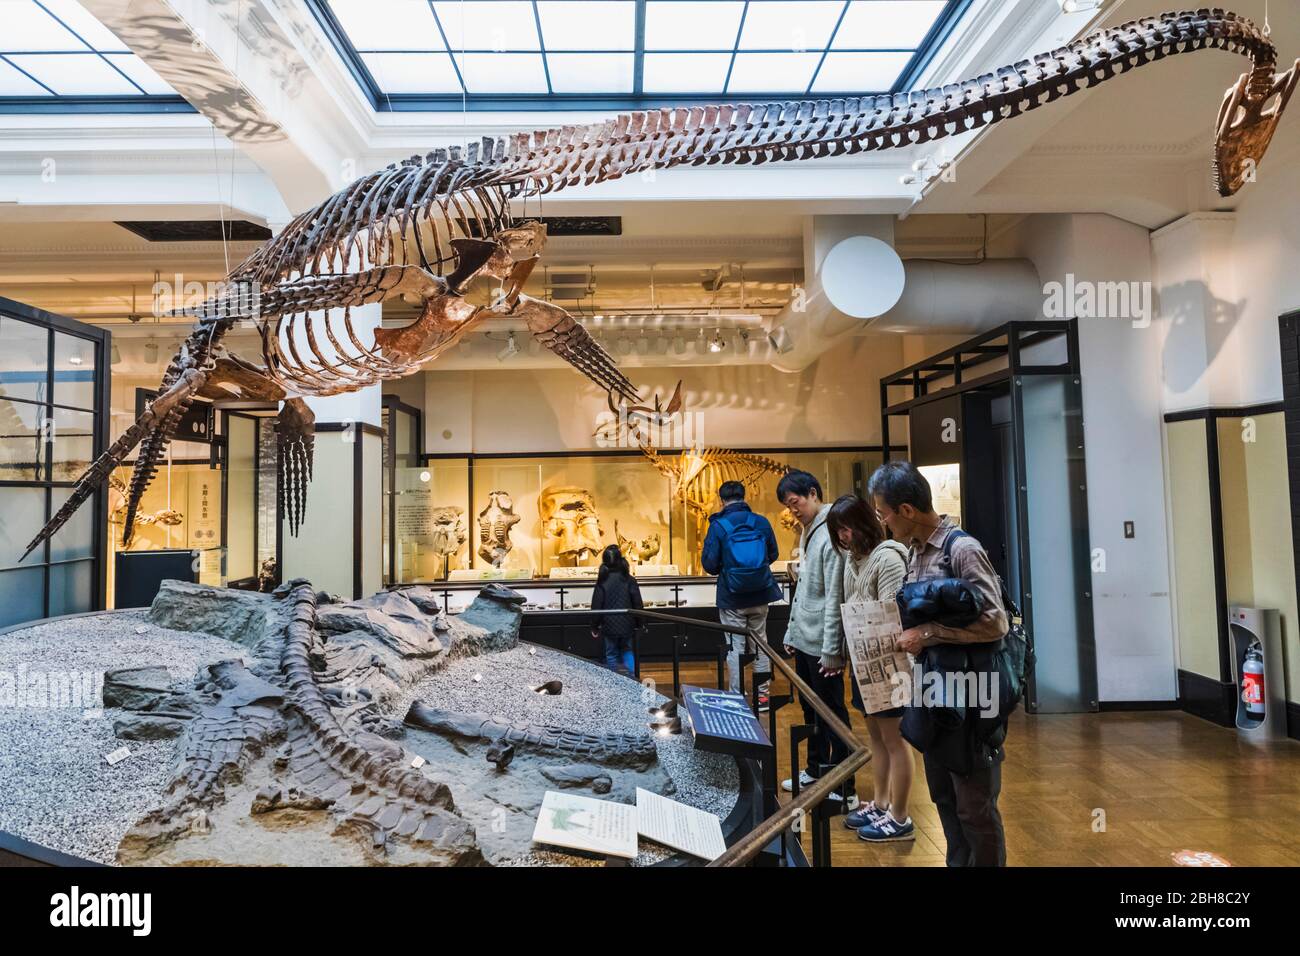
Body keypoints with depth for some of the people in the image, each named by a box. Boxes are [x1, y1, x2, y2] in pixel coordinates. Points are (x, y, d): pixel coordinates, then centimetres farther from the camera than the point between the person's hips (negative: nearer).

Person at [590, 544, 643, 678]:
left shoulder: (602, 582, -9)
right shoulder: (629, 580, -6)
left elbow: (596, 606, -6)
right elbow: (638, 604, -3)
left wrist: (594, 627, 5)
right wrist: (639, 624, 10)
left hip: (609, 626, -1)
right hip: (627, 625, 1)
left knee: (612, 655, 13)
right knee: (627, 651, 17)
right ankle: (631, 678, -1)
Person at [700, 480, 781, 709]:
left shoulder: (718, 526, -13)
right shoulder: (762, 522, -3)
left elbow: (709, 564, -12)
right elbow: (774, 555, 8)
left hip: (732, 598, -3)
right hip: (761, 595, 3)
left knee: (735, 648, 6)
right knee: (761, 644, 16)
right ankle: (762, 695, 23)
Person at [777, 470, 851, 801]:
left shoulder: (831, 534, -16)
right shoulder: (807, 533, 13)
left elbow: (835, 597, -20)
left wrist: (831, 650, -19)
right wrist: (791, 633, 18)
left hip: (822, 643, -9)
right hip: (803, 640, 9)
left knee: (831, 712, 2)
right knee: (810, 709, 19)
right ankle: (815, 770, 33)